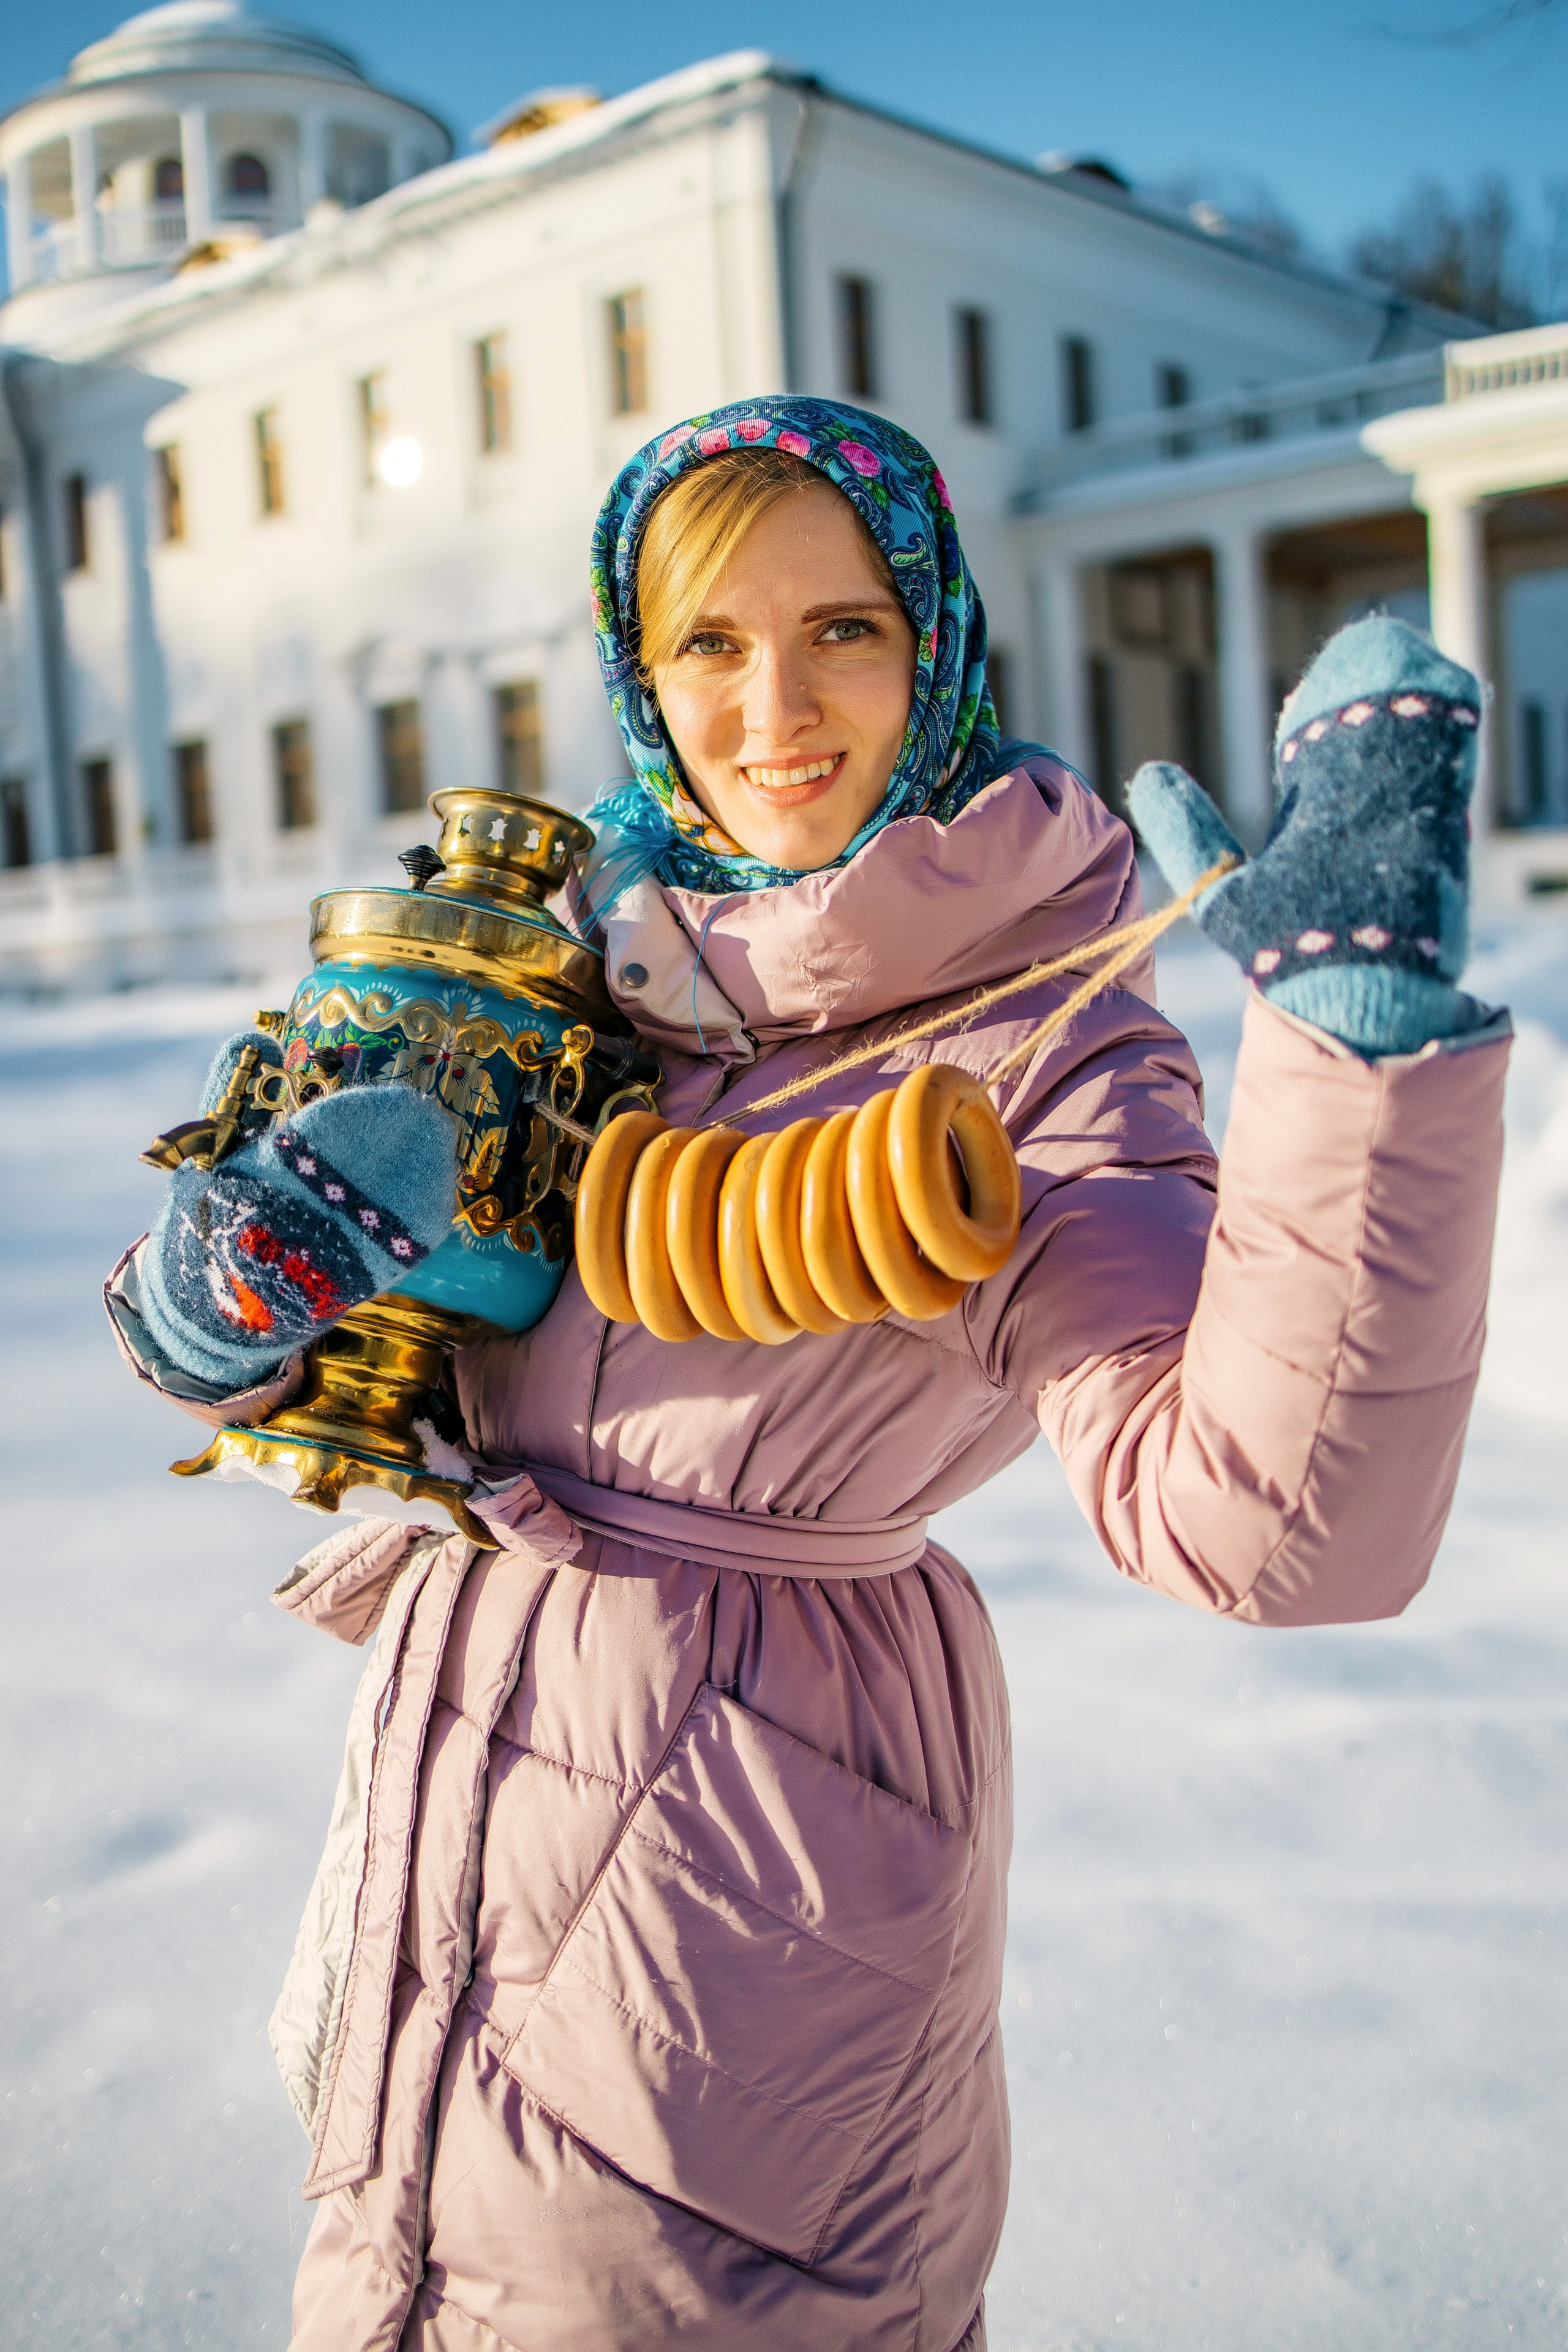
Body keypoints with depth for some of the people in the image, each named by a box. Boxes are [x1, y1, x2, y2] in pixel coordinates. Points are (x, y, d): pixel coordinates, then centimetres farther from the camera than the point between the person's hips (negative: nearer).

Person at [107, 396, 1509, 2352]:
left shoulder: (1036, 1051, -16)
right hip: (446, 1773, 6)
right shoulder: (588, 945, 0)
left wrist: (1364, 1016, -40)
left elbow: (1268, 1517, -33)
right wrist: (231, 1303, -17)